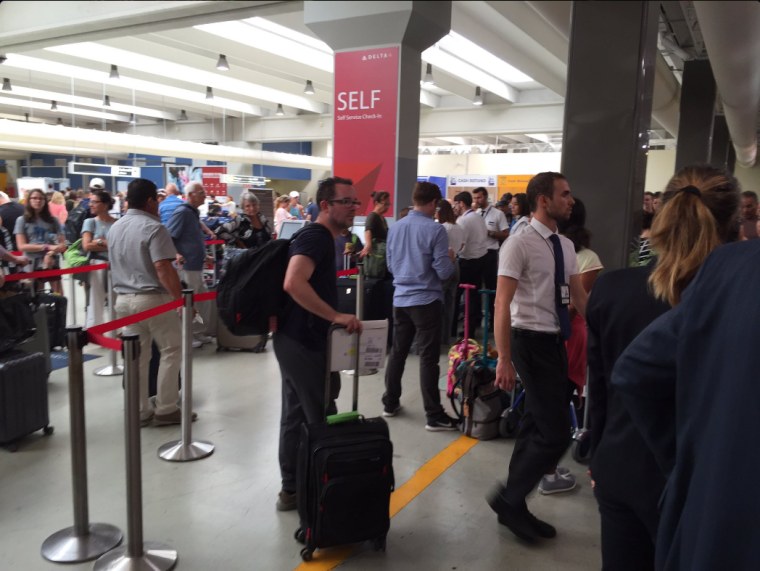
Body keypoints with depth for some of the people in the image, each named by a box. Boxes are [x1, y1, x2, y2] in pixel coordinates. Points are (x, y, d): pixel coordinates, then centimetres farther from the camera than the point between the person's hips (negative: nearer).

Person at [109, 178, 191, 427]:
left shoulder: (115, 228, 11)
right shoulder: (154, 227, -15)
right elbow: (163, 269, -21)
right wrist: (181, 298, -18)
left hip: (124, 299, 7)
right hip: (153, 298, -7)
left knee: (137, 356, 11)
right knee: (171, 351, 5)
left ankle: (140, 412, 17)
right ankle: (165, 410, 7)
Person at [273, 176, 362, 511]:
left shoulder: (322, 238, 15)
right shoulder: (316, 237, -17)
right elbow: (293, 284, -33)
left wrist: (334, 318, 22)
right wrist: (336, 316, -31)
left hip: (296, 340, 10)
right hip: (304, 342, -10)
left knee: (295, 416, 15)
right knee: (321, 420, 1)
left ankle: (291, 489, 25)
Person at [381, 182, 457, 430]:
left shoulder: (395, 227, 5)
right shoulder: (435, 229, -13)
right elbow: (444, 272, -13)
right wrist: (450, 258, 6)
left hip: (400, 298, 6)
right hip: (426, 300, -6)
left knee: (397, 352, 16)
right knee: (428, 358, -2)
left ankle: (390, 403, 27)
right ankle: (434, 416, 4)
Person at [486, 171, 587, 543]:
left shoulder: (566, 246, 11)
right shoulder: (519, 244, -14)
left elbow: (579, 298, 15)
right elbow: (502, 303, -18)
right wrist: (504, 360, -22)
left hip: (555, 342, 8)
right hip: (531, 342, -8)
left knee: (536, 426, 14)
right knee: (556, 430, -8)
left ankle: (513, 505, 28)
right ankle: (508, 498, 11)